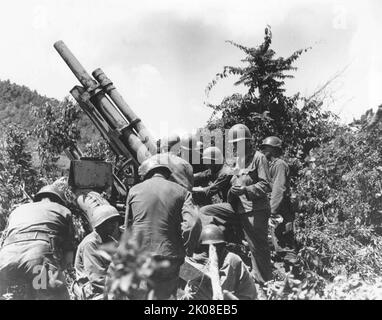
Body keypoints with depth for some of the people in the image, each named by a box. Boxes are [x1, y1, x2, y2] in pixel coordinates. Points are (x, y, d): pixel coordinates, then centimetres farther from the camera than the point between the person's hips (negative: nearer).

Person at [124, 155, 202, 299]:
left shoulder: (134, 190, 5)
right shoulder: (181, 192, 2)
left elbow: (128, 226, 10)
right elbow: (193, 224, -11)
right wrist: (186, 251, 2)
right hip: (168, 259, 0)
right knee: (164, 296, 11)